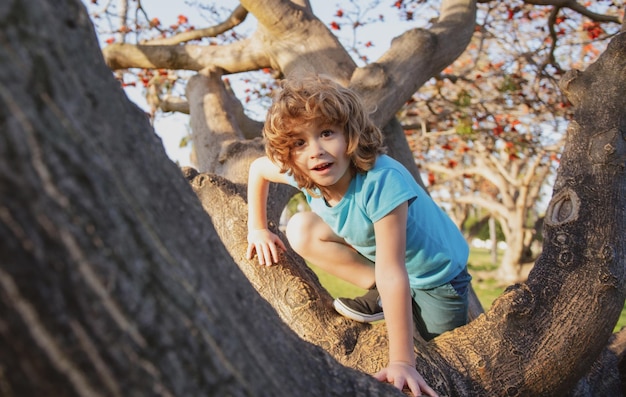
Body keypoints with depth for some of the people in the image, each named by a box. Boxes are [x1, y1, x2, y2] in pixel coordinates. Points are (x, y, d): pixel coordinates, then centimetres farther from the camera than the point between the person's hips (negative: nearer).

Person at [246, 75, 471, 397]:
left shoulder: (381, 180, -39)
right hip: (371, 253, 5)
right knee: (301, 230, -10)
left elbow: (392, 274, -41)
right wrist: (257, 228, 0)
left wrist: (402, 362, -40)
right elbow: (258, 168, 3)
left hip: (437, 274, -5)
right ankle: (383, 295, -5)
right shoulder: (303, 173, -20)